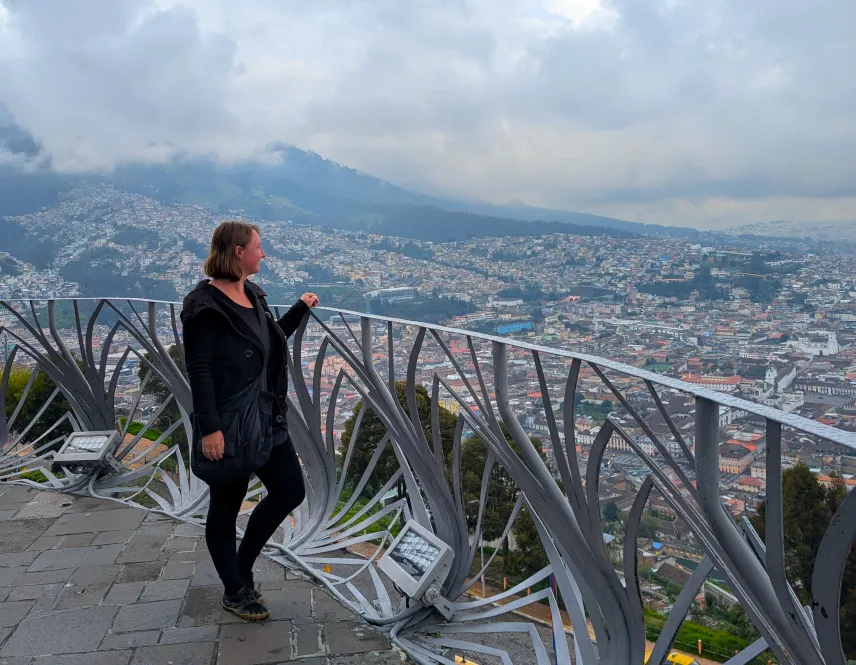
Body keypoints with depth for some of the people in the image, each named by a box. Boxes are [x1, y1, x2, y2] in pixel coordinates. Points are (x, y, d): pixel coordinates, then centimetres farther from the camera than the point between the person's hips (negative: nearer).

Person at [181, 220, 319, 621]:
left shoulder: (252, 294, 9)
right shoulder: (205, 304, -16)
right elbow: (198, 370, -19)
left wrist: (300, 310, 13)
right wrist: (209, 428, -23)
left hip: (265, 418, 9)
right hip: (227, 426, -9)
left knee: (290, 492, 13)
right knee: (226, 506, 9)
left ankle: (242, 568, 31)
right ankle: (235, 592, 28)